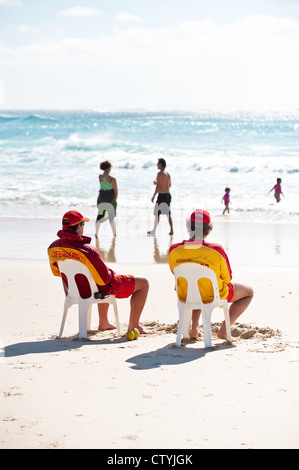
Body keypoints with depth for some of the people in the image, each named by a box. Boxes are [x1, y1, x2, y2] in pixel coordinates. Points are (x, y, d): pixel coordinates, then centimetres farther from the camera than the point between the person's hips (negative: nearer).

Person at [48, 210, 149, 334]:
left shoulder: (53, 247, -13)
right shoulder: (87, 251, -35)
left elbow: (56, 272, 6)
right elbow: (104, 279, -28)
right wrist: (111, 273, -5)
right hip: (98, 290, -8)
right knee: (143, 283, 6)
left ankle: (103, 323, 45)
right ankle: (133, 327, 9)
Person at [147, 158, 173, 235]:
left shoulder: (160, 173, -13)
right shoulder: (168, 174, 12)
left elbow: (158, 186, -17)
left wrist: (153, 196, -13)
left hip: (161, 195, -7)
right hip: (168, 195, 8)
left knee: (157, 213, 2)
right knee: (168, 213, 8)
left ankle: (154, 231, 9)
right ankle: (171, 230, 2)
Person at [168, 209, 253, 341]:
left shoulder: (174, 251, -17)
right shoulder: (216, 250, -26)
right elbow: (227, 278, -11)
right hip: (214, 297, -4)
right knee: (249, 292, 22)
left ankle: (194, 327, 27)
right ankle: (223, 329, 10)